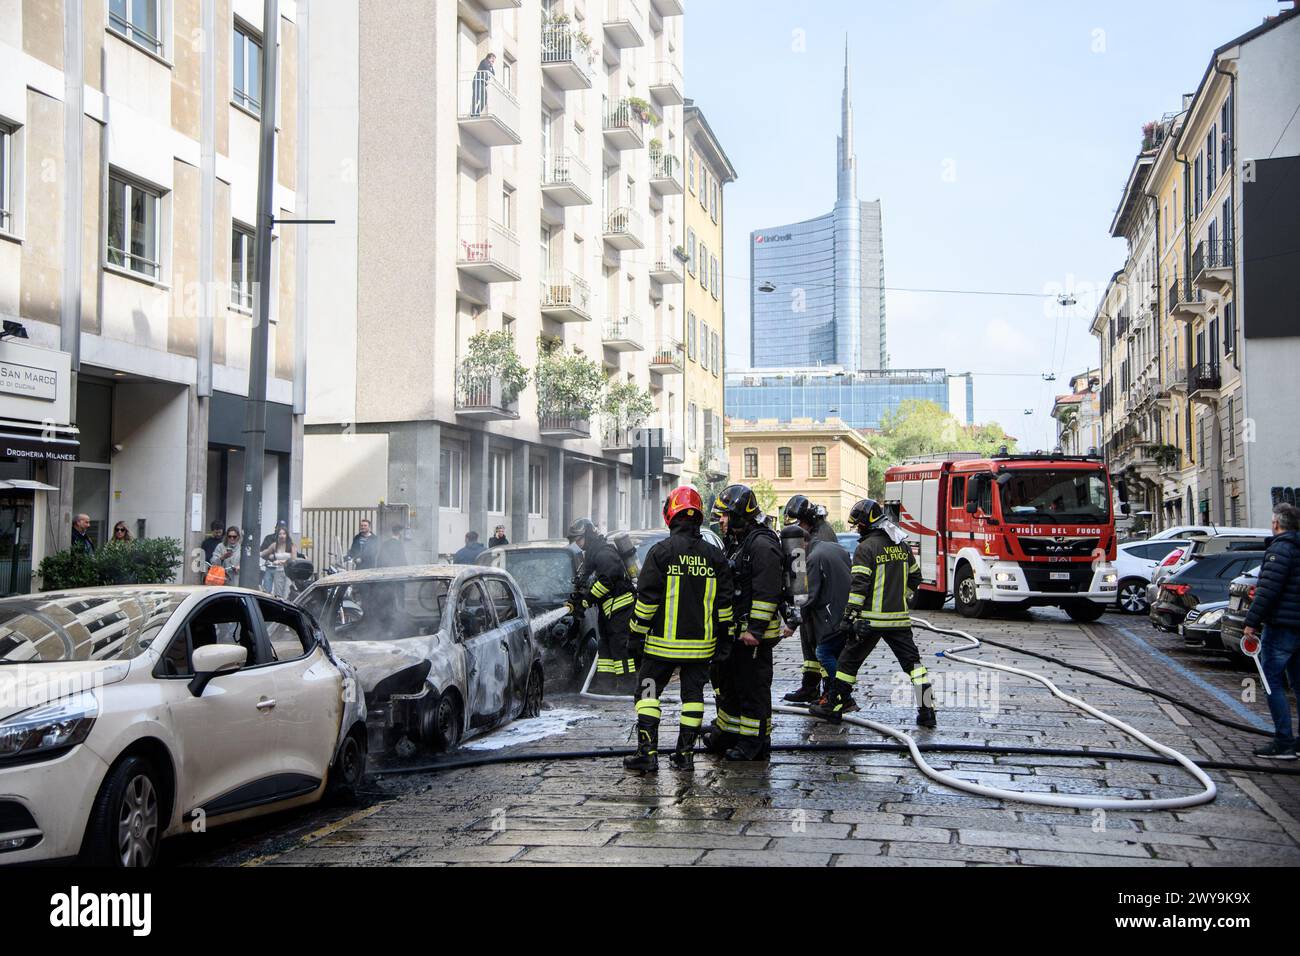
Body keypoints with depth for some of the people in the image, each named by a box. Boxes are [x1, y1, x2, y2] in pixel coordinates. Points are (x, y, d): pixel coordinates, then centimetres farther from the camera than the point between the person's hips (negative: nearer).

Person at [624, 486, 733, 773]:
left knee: (648, 693, 5)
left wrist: (637, 636, -2)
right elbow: (724, 603, 7)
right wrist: (725, 638, 15)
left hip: (663, 642, -3)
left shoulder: (661, 551, -8)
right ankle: (685, 754, 12)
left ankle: (647, 752, -1)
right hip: (701, 644, 3)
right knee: (693, 694, 11)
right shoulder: (714, 555, 4)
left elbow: (646, 599, -9)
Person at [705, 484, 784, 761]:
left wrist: (755, 629, -23)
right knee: (728, 683, 18)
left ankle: (755, 743, 5)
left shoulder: (762, 545, -17)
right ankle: (728, 734, 30)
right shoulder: (736, 543, 16)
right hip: (735, 631, 10)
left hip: (754, 634, -10)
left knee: (753, 688, -3)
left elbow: (767, 592, -22)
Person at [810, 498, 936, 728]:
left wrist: (851, 615, -13)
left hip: (871, 619, -5)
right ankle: (927, 711, 1)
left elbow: (859, 584, -16)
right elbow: (914, 577, 19)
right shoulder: (902, 545, 10)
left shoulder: (866, 547, -10)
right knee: (912, 662, 7)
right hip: (900, 618, 5)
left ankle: (833, 707, 13)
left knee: (848, 661, 6)